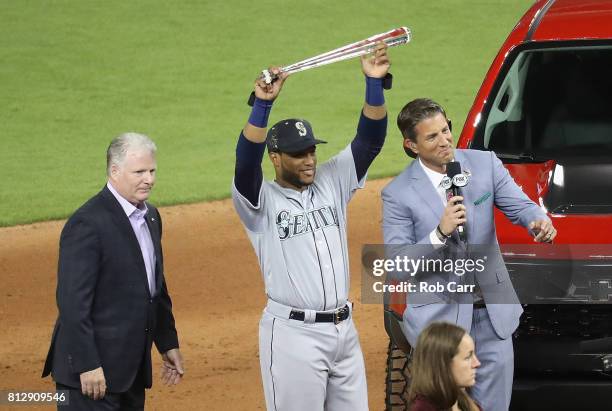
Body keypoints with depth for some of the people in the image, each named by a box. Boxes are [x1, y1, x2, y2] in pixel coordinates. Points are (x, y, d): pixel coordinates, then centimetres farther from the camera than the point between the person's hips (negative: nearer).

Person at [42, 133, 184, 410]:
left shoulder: (150, 216, 12)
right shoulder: (88, 223, -17)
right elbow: (72, 301, -20)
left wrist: (168, 344, 21)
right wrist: (87, 365, -22)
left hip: (133, 368, 9)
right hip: (94, 369, -9)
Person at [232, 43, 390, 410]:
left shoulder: (331, 183, 9)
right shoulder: (262, 200, -5)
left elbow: (369, 140, 1)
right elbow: (246, 162, -25)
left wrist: (375, 83, -13)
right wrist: (262, 105, -36)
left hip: (343, 328, 6)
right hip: (293, 334, -6)